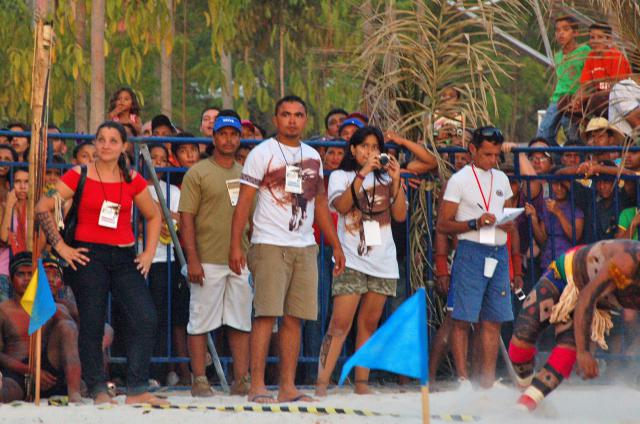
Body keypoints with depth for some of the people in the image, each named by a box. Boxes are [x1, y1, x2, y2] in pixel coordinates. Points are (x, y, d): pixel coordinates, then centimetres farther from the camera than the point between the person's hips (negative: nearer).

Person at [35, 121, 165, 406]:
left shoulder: (132, 180, 9)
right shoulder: (79, 176, -1)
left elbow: (153, 216, 22)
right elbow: (43, 208, -4)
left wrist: (149, 253, 11)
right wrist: (60, 247, -8)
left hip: (124, 258, 3)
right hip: (88, 256, -3)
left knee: (145, 319, -11)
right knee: (92, 325, -3)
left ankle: (137, 390, -8)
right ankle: (98, 390, 6)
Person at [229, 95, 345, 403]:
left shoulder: (312, 157, 16)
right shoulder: (262, 153, -1)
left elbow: (320, 203, 23)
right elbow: (244, 201, -5)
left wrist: (335, 244, 19)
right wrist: (235, 244, -13)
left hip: (305, 247, 5)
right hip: (270, 246, -5)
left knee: (294, 317, 3)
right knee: (266, 314, -10)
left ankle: (288, 386, 5)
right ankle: (257, 385, -10)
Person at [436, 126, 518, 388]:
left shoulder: (501, 179, 18)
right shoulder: (460, 180, 0)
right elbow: (442, 224, -4)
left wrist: (510, 224, 4)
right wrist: (476, 223, -16)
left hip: (499, 252, 6)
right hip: (471, 250, -5)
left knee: (493, 321, 5)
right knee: (463, 319, -7)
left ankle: (488, 381, 9)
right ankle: (463, 378, -6)